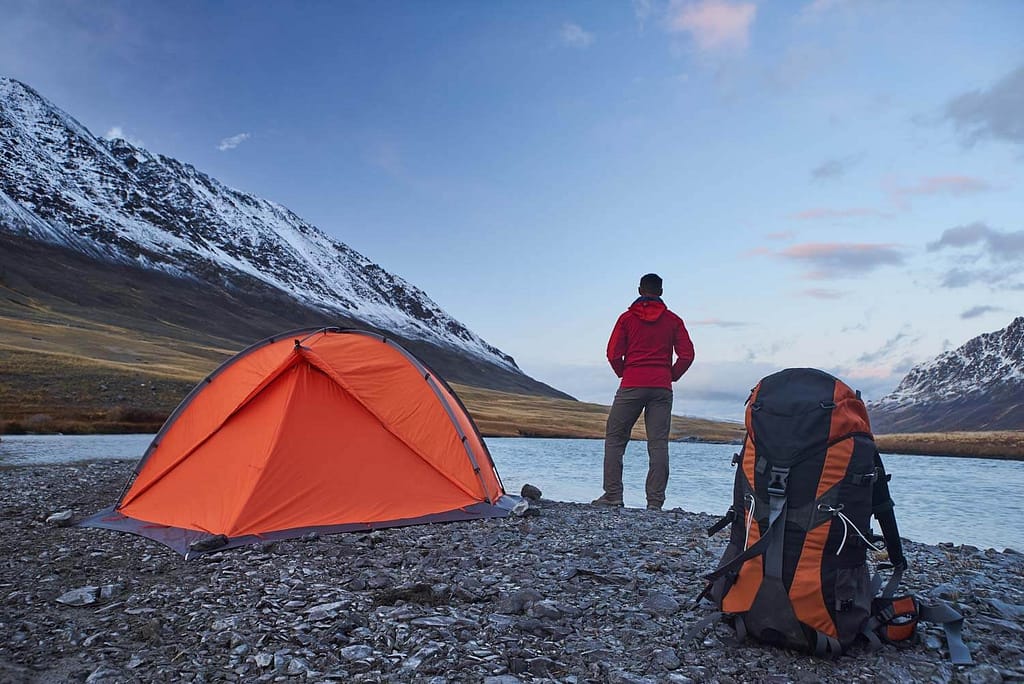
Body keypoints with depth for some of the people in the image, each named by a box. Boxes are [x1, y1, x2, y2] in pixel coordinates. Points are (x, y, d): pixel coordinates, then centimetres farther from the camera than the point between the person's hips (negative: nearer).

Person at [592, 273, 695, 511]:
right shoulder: (673, 320, 9)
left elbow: (613, 354, -1)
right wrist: (671, 376, 15)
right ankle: (655, 501, -1)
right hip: (662, 389, 2)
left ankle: (612, 494, 1)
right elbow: (687, 355, 2)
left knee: (615, 438, 6)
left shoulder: (627, 318, 5)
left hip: (632, 386, -2)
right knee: (658, 444, 2)